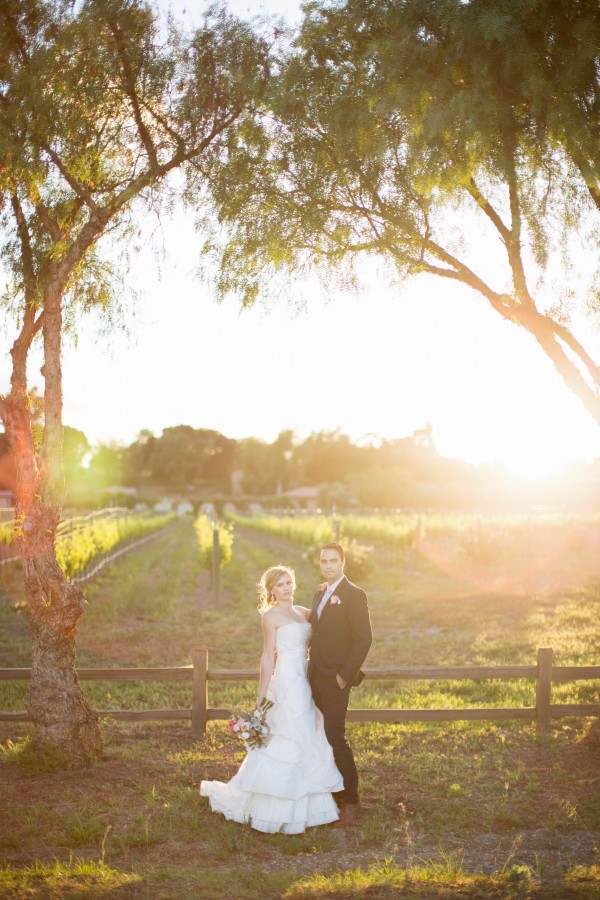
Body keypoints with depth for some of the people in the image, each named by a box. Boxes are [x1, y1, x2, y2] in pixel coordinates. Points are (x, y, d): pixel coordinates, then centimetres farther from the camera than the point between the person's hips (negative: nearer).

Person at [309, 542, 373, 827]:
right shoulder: (320, 594, 14)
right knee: (325, 737, 12)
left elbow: (364, 638, -15)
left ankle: (350, 803, 3)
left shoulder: (353, 595, -11)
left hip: (336, 679, -8)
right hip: (317, 677, 8)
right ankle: (334, 792, 22)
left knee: (335, 738, -7)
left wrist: (345, 675, -17)